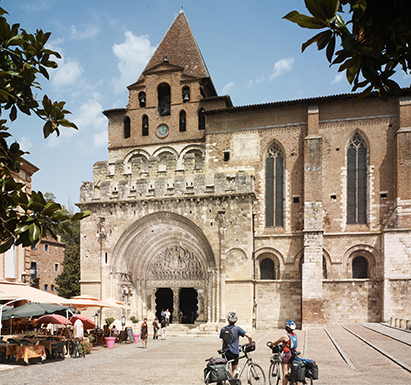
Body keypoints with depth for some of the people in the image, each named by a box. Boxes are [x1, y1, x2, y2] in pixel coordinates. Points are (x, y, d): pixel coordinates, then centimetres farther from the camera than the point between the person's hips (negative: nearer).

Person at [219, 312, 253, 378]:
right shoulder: (237, 328, -8)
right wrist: (251, 345, 4)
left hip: (225, 352, 3)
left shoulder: (223, 329, 3)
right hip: (234, 352, -3)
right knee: (234, 370, 13)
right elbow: (249, 337, -14)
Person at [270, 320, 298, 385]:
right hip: (294, 355, 7)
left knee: (285, 373, -3)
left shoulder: (285, 336, -15)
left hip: (287, 355, -7)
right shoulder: (295, 334, 4)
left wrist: (271, 345, 17)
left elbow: (276, 342, -2)